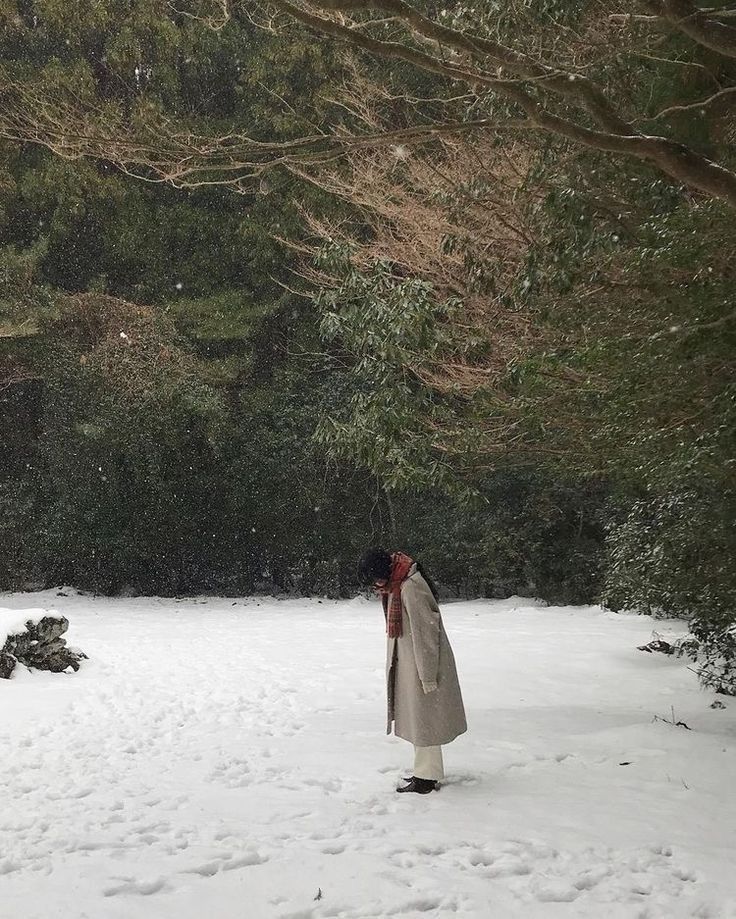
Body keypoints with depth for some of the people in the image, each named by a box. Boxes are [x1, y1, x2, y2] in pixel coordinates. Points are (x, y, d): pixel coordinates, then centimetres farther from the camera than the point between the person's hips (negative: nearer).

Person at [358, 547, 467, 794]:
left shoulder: (410, 588, -23)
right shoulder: (396, 585, 7)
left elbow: (424, 632, -23)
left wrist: (427, 676, -19)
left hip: (420, 664, -10)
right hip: (407, 665, 10)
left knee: (423, 720, 0)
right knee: (417, 719, 17)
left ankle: (427, 778, 11)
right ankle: (425, 771, 29)